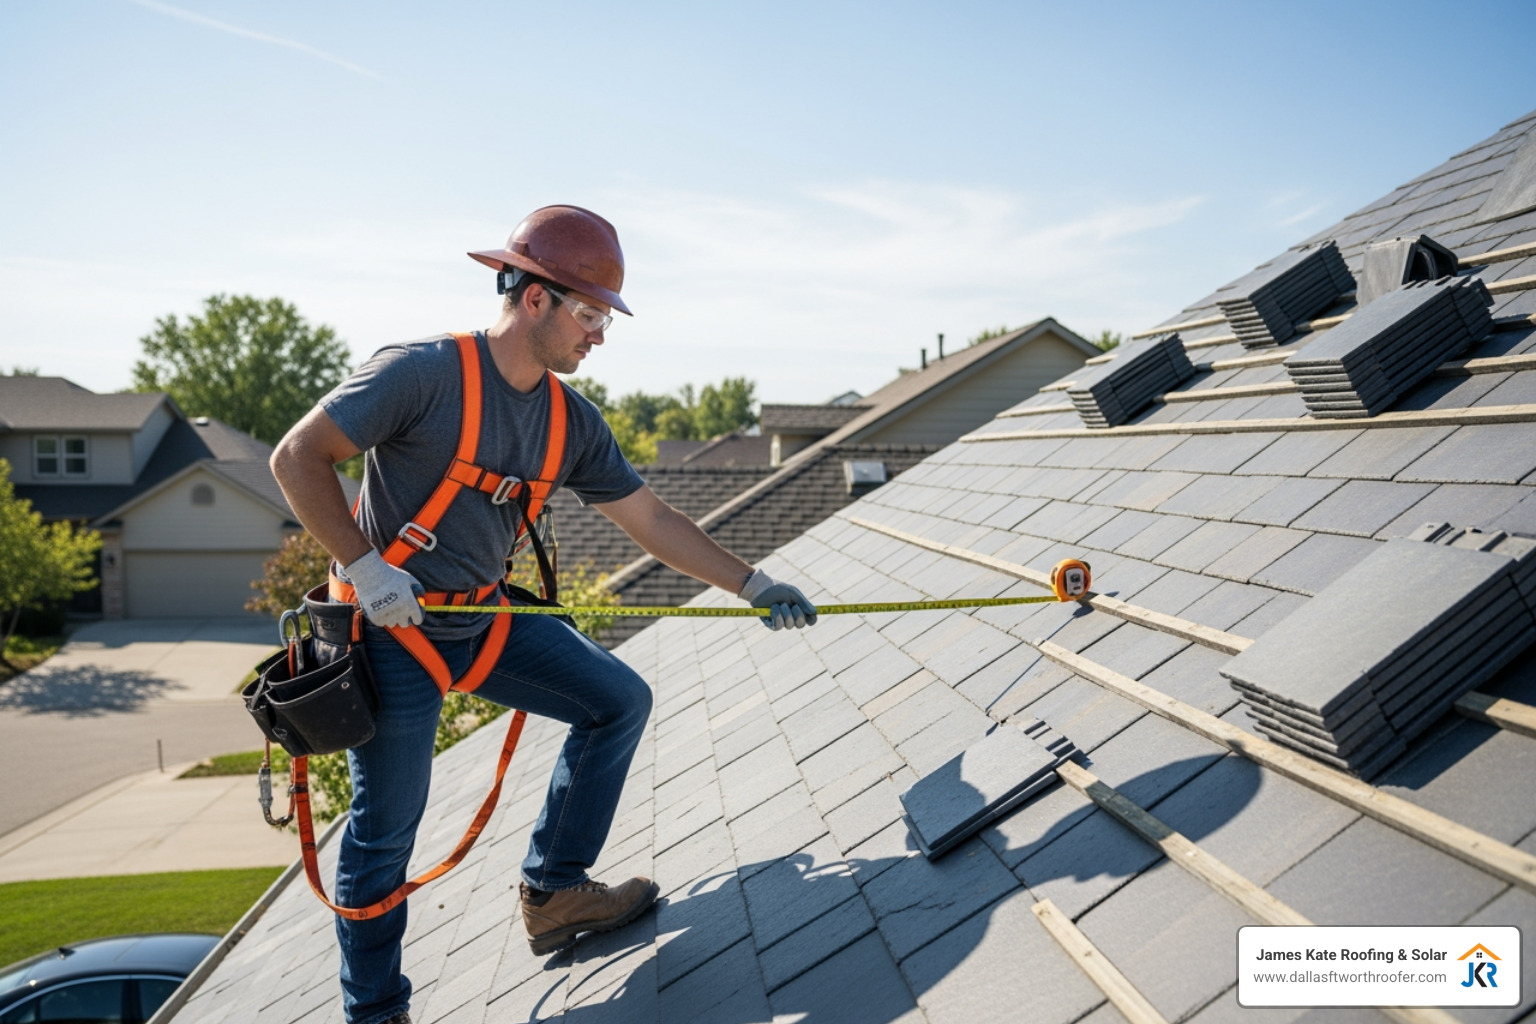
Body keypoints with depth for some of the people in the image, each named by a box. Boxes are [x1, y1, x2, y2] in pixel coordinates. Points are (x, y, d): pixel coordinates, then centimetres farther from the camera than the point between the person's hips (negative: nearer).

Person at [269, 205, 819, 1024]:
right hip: (392, 630, -7)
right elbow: (297, 458, -16)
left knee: (620, 701, 4)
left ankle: (554, 892, 18)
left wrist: (751, 584, 1)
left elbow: (647, 517, 4)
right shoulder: (424, 373, -19)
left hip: (486, 622, 7)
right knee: (386, 827, 2)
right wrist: (362, 566, -21)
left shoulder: (572, 422, 1)